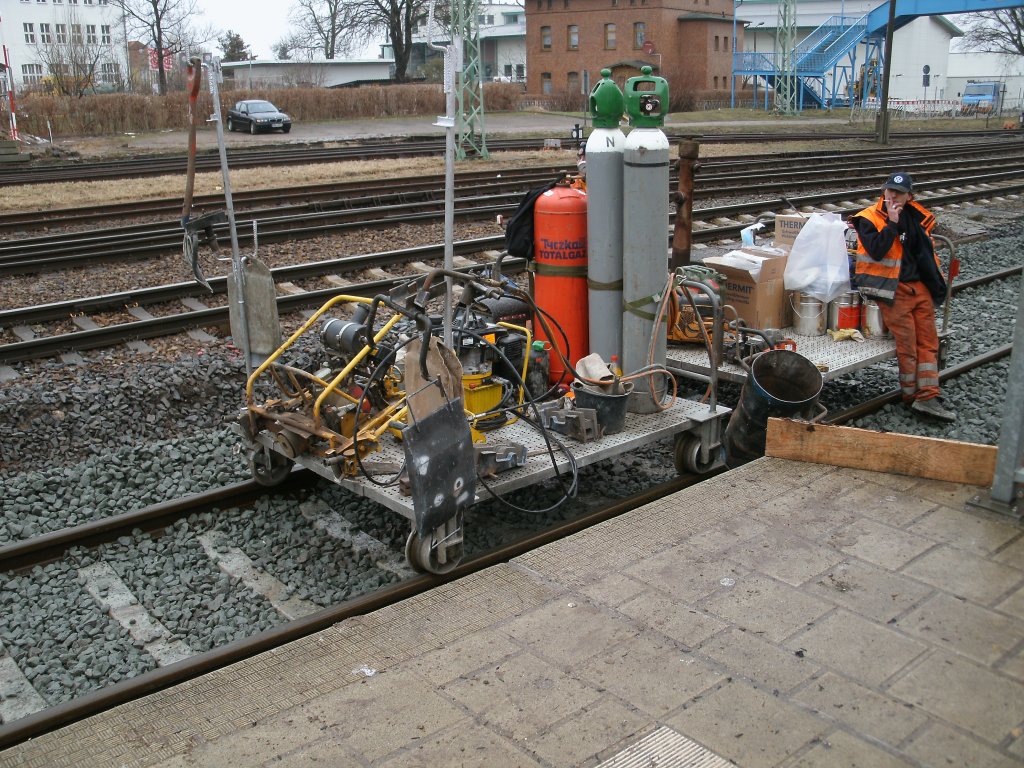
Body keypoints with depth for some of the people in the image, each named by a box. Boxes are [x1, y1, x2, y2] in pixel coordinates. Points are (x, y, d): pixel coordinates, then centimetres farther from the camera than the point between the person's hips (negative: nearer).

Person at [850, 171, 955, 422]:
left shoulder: (917, 217, 12)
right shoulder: (869, 219, -3)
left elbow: (927, 253, 19)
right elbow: (877, 251, -19)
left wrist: (937, 285, 15)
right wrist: (892, 223, -17)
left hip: (920, 286, 6)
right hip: (892, 289, -5)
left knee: (928, 341, -1)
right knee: (907, 343, -7)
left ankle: (927, 397, -3)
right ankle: (911, 395, 6)